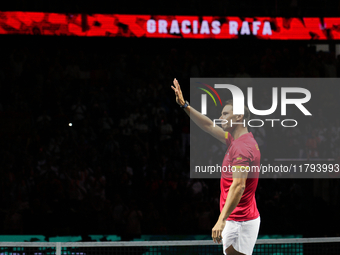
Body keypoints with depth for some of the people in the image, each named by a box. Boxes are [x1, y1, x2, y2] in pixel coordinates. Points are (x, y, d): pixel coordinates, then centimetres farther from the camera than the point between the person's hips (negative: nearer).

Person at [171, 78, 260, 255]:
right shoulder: (237, 141, 13)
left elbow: (238, 186, -29)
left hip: (239, 221, -11)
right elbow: (209, 126, 25)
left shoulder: (242, 147, -19)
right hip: (241, 219, 11)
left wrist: (222, 220, -36)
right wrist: (184, 105, 19)